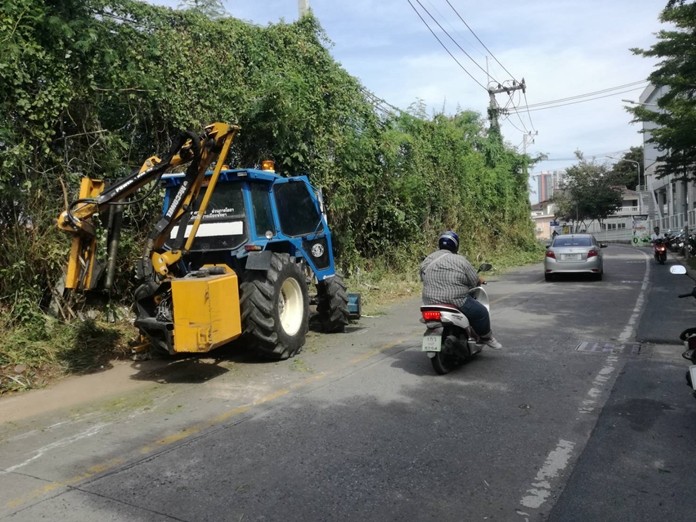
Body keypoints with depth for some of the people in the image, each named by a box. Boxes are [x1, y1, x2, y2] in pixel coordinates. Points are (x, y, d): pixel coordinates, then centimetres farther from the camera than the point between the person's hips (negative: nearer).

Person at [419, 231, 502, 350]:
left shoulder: (426, 261, 5)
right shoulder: (460, 261, -9)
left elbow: (423, 279, 14)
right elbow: (475, 281, -5)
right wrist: (481, 281, 18)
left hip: (431, 304, 6)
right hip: (456, 303, -6)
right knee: (481, 312, 11)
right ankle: (486, 338, 23)